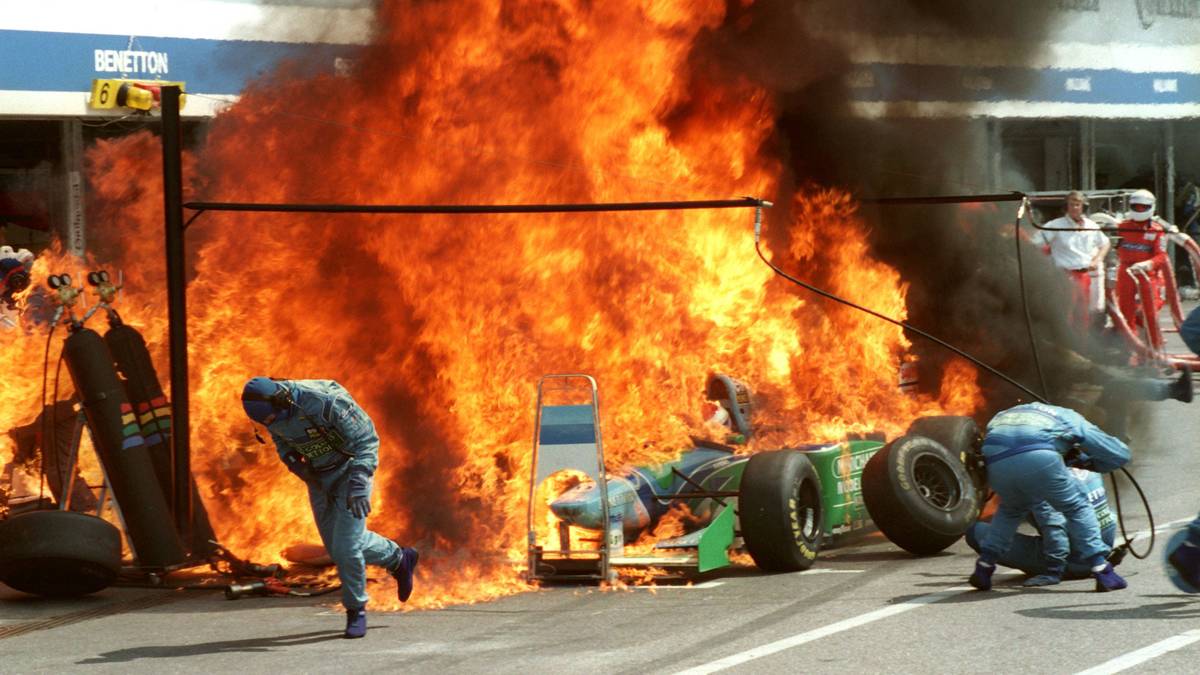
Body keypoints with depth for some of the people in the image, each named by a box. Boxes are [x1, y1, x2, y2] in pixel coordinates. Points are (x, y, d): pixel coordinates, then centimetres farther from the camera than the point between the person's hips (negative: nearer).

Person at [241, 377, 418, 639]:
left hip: (351, 470, -7)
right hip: (319, 477, 7)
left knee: (346, 546, -13)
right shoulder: (270, 407, -14)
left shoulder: (325, 401, -35)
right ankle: (399, 559, 37)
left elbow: (366, 439, -29)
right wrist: (299, 469, -9)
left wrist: (358, 485, -40)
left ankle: (356, 610, 8)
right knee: (338, 546, 12)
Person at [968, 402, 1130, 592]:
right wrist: (1087, 463, 46)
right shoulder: (1072, 420, 30)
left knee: (1011, 509, 34)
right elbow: (1120, 454, 30)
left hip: (996, 460, 4)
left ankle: (983, 569, 27)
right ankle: (1103, 573, 11)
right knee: (1077, 508, 17)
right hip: (1038, 457, -4)